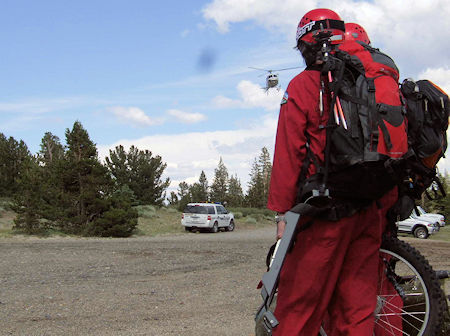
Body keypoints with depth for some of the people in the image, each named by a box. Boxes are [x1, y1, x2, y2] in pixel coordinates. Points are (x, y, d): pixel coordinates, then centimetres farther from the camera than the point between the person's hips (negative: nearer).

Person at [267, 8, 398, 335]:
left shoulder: (303, 86, -2)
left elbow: (289, 152, -9)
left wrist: (282, 212, -8)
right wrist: (386, 206, 18)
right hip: (371, 211, 6)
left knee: (300, 303, 2)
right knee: (357, 304, 10)